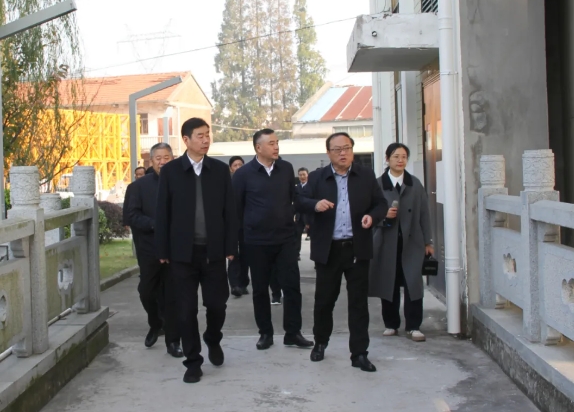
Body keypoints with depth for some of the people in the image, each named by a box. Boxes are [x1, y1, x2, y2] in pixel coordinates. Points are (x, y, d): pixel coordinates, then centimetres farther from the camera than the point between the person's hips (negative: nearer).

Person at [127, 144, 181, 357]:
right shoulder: (139, 186, 2)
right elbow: (133, 216, -6)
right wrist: (156, 225, -18)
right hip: (149, 250, 1)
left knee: (173, 296, 4)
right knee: (147, 292, 9)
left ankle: (172, 340, 14)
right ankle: (155, 324, 37)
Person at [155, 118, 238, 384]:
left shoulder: (220, 170, 4)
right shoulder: (170, 171, 0)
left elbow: (229, 210, 3)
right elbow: (162, 213, 1)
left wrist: (231, 247, -1)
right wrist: (162, 251, -2)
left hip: (213, 251, 1)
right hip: (183, 252, -1)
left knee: (217, 303, 4)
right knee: (186, 310, 3)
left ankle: (213, 341, 34)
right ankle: (193, 362, 16)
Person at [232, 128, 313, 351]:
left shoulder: (287, 168, 2)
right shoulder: (243, 173, -7)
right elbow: (236, 207, 0)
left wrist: (288, 220, 13)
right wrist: (248, 228, 5)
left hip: (285, 238, 2)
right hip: (256, 241, -2)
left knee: (292, 285, -1)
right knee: (260, 289, 7)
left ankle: (293, 333, 10)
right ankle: (265, 333, 19)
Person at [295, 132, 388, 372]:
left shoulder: (366, 176, 5)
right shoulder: (317, 177, 3)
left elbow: (381, 204, 7)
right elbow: (299, 203, -2)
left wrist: (372, 216, -15)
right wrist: (315, 204, -24)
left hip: (357, 248, 0)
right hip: (328, 249, 0)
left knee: (358, 302, 3)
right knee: (324, 300, 10)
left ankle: (359, 353, 9)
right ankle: (320, 343, 32)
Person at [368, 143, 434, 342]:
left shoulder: (415, 184, 8)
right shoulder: (378, 184, 3)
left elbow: (424, 213, 7)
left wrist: (427, 241, 4)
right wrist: (383, 215, -17)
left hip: (411, 241, 0)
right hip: (387, 241, 0)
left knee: (413, 282, -5)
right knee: (389, 283, 5)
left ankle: (413, 326, 3)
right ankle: (391, 324, 18)